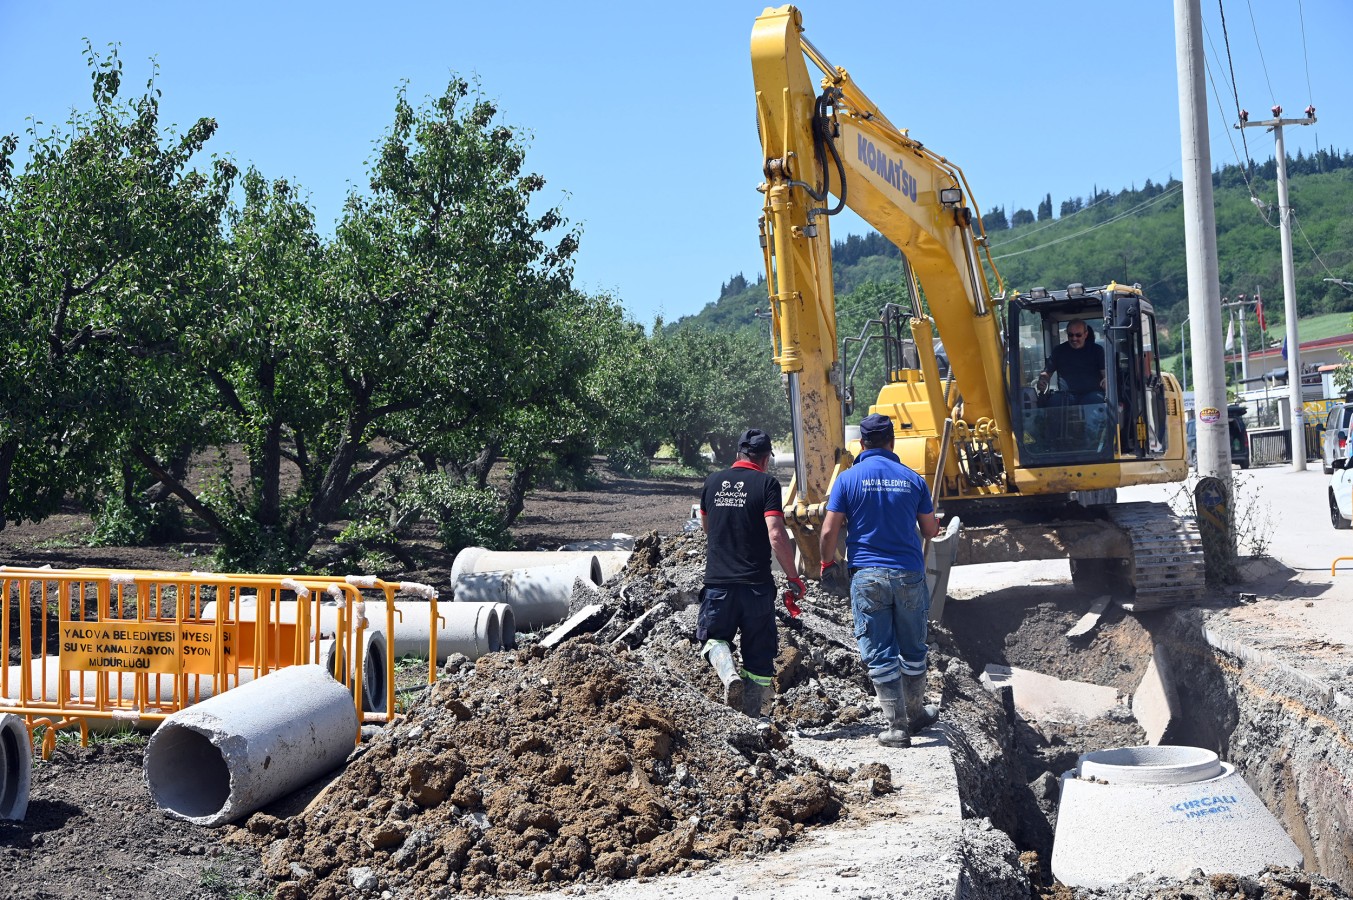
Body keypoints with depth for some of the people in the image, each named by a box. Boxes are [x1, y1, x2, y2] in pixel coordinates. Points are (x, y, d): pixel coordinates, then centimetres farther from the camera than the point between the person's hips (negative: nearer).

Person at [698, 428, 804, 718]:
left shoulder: (713, 482, 7)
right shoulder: (766, 483, -7)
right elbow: (776, 536, -16)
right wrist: (794, 579, -9)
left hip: (718, 582, 2)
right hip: (756, 584, -2)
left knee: (714, 638, 18)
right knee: (759, 656, 10)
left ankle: (729, 673, -12)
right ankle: (752, 717, 12)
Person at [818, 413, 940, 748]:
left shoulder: (848, 479, -3)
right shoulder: (912, 479, 4)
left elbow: (829, 532, -6)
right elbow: (931, 531, 12)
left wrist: (828, 564, 11)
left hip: (867, 576, -2)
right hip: (909, 575, 2)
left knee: (880, 655, 3)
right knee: (912, 650, 18)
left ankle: (896, 727, 2)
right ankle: (915, 714, 31)